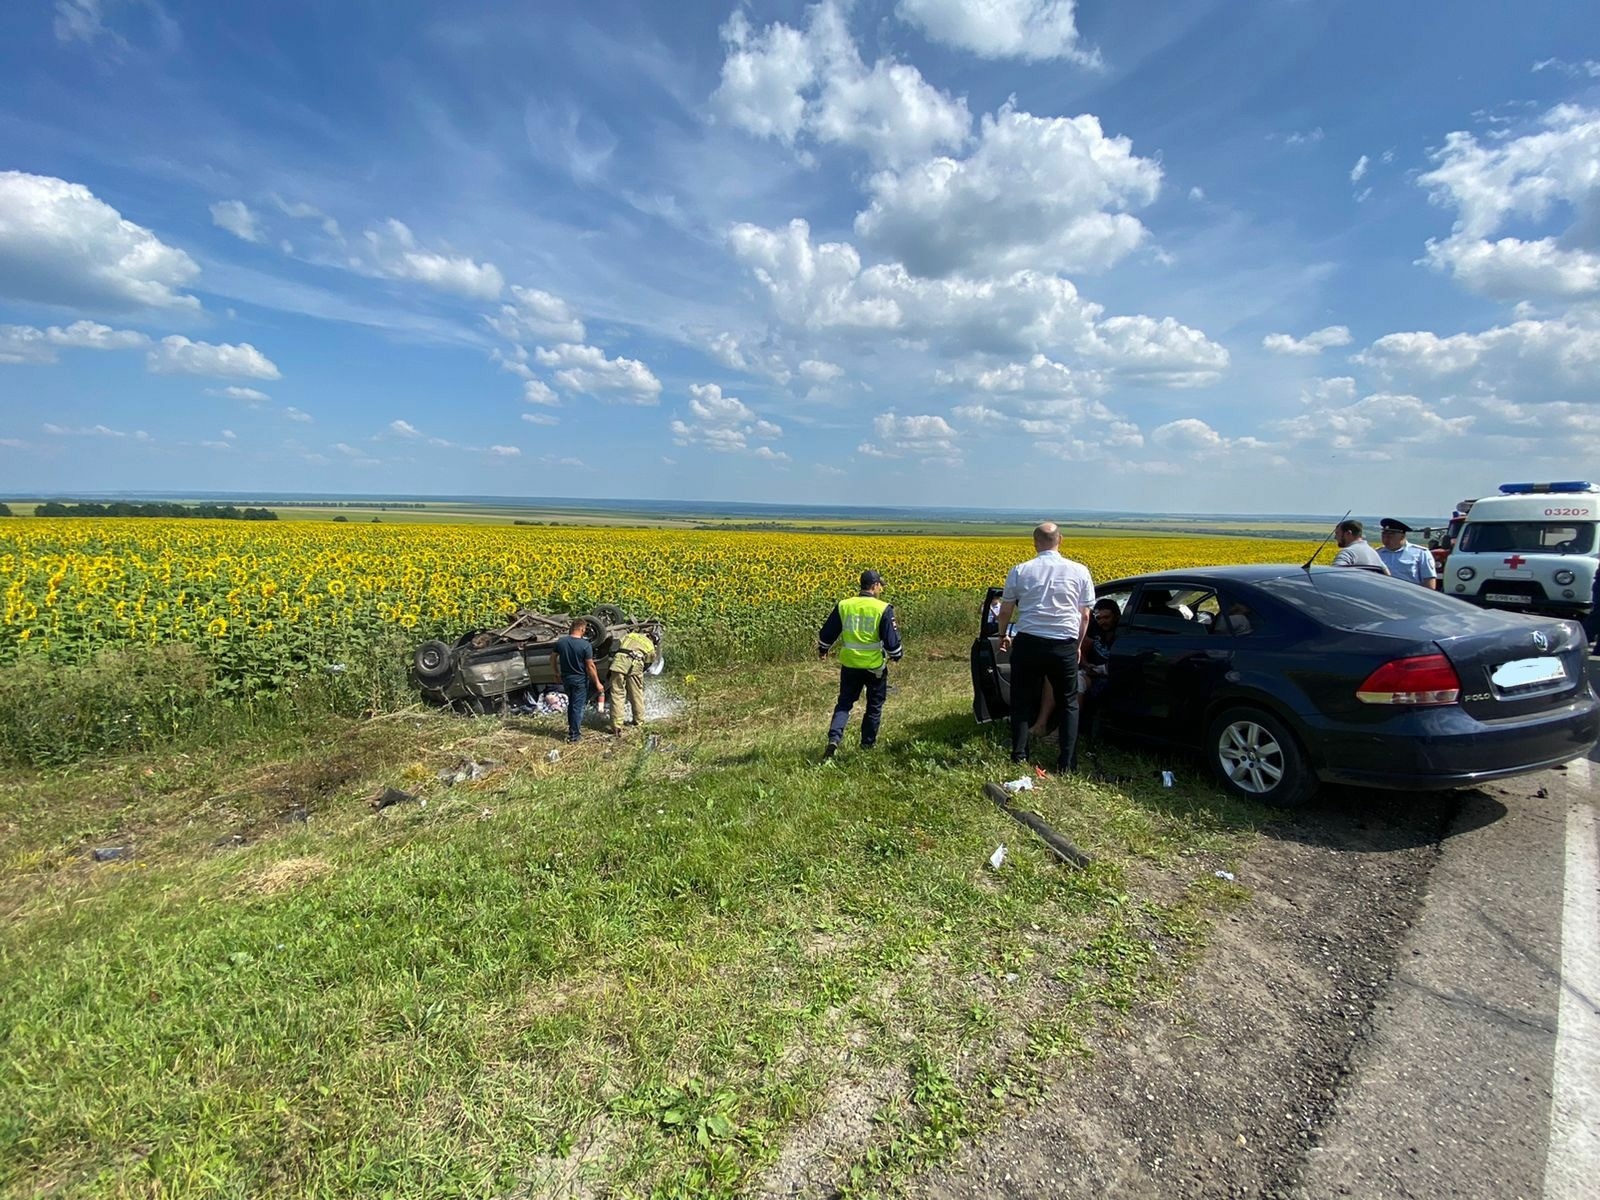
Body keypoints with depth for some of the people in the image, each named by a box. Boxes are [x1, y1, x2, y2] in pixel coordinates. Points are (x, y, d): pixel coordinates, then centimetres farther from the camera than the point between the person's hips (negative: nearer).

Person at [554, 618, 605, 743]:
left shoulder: (560, 642, -5)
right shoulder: (585, 645, -19)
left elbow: (554, 659, 5)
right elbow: (590, 666, -17)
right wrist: (597, 683, -9)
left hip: (566, 679, 5)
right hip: (580, 680, -5)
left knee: (571, 704, 23)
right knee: (577, 706, 4)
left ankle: (572, 727, 35)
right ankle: (574, 735, 9)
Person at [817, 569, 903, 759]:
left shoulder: (843, 606, -3)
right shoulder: (883, 609, -13)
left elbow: (827, 632, 6)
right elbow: (891, 638, -10)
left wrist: (822, 649, 25)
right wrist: (896, 655, 11)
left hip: (849, 665, 2)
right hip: (875, 666, -2)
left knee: (844, 703, 13)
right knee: (874, 706, 18)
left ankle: (834, 738, -8)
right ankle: (868, 743, 28)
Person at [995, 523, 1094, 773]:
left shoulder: (1020, 571, -2)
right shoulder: (1079, 571, 1)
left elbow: (1005, 611, 5)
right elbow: (1085, 615, 5)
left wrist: (1004, 636, 23)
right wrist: (1078, 645, 19)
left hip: (1028, 643, -1)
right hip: (1064, 646, 1)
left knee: (1023, 701, 13)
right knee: (1069, 704, 15)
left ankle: (1019, 756, 12)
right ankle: (1067, 764, 13)